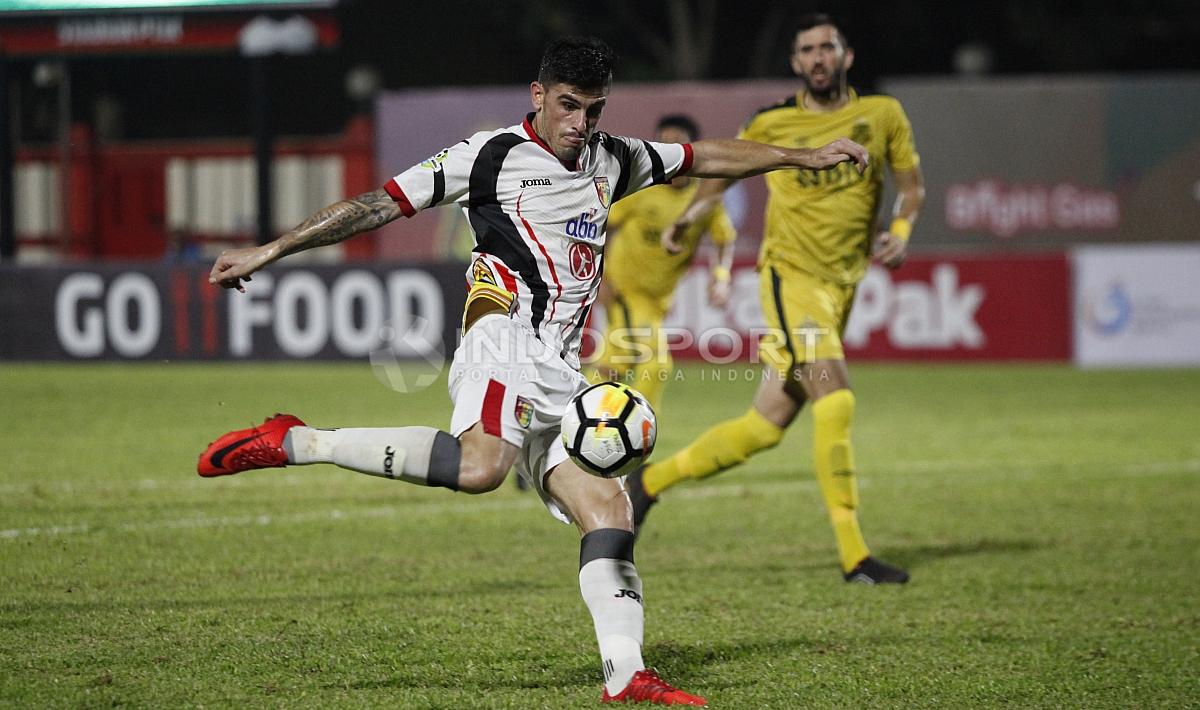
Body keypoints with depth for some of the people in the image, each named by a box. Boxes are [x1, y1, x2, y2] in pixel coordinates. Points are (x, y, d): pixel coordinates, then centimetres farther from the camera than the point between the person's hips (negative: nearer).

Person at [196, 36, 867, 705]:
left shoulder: (613, 160, 21)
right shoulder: (491, 155, 2)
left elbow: (707, 157, 34)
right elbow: (377, 206, 1)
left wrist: (805, 156, 35)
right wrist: (267, 252, -1)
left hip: (561, 375, 8)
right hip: (504, 342, -8)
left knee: (610, 510, -5)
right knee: (480, 465, -35)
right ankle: (295, 443, -27)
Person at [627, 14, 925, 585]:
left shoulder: (883, 115, 5)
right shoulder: (772, 125, 0)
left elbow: (911, 185, 13)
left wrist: (900, 230, -6)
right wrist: (686, 218, 13)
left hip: (841, 285, 4)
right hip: (791, 275, -4)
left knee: (766, 426, 7)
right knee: (836, 402, -22)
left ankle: (650, 481, 26)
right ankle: (854, 556, -20)